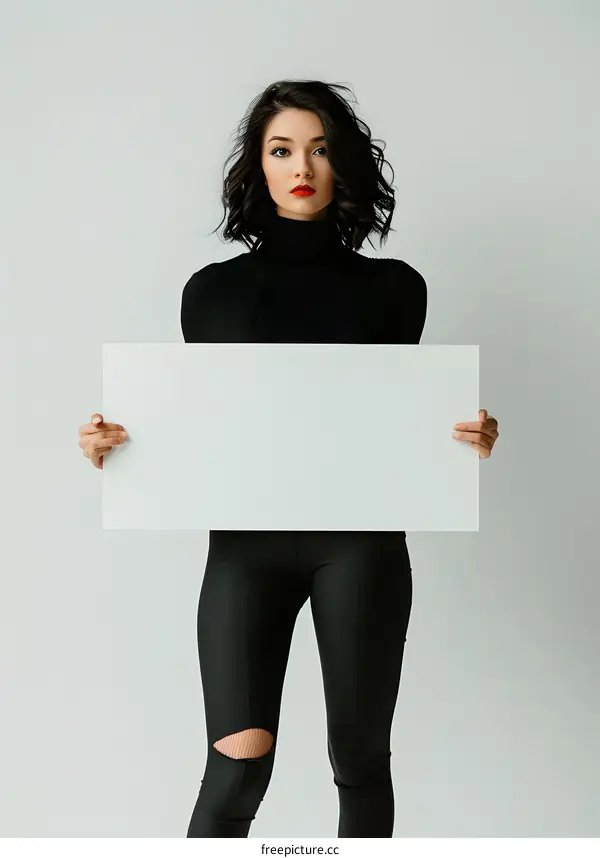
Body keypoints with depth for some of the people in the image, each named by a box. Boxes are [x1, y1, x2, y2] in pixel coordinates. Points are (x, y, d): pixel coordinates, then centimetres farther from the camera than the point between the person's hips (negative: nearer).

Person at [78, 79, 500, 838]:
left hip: (361, 540, 1)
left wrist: (468, 438, -9)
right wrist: (115, 443, -6)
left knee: (359, 756, 9)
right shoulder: (213, 290, 9)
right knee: (238, 763, -12)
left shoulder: (392, 287, 7)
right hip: (246, 540, 0)